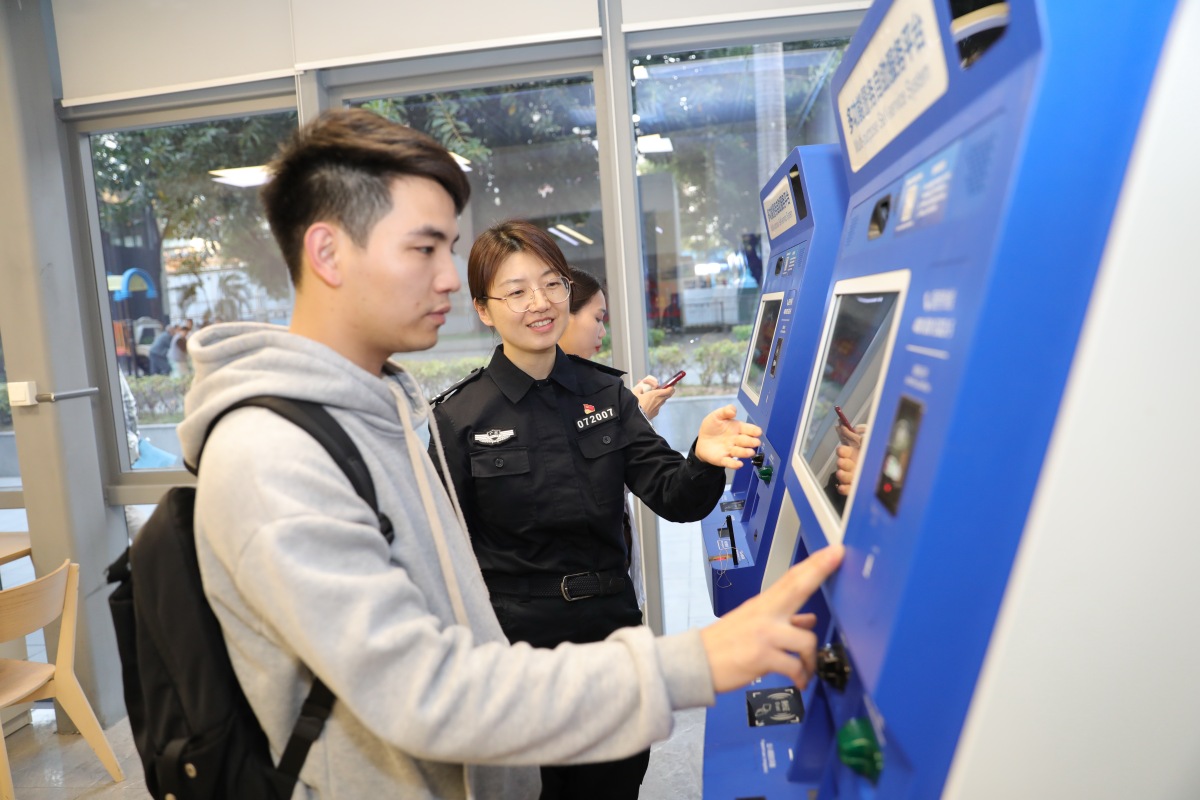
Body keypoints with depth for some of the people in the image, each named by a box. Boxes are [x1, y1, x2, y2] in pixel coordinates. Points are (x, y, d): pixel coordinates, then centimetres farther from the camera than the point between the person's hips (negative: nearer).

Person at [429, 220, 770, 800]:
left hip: (613, 627, 3)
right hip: (516, 641, -3)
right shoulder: (460, 417, -9)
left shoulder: (606, 393, 0)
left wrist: (703, 461, -26)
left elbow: (672, 497, -5)